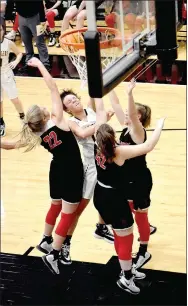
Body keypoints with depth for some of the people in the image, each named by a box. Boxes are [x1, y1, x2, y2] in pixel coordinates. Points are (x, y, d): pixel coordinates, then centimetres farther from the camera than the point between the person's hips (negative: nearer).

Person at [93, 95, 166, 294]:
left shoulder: (98, 143, -11)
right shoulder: (119, 152, -29)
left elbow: (100, 110, -5)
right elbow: (148, 147, -33)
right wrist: (160, 125, -22)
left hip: (100, 196, 8)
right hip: (115, 199, -8)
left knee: (119, 235, 23)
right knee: (125, 238, 8)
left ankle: (127, 269, 38)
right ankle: (125, 278, 19)